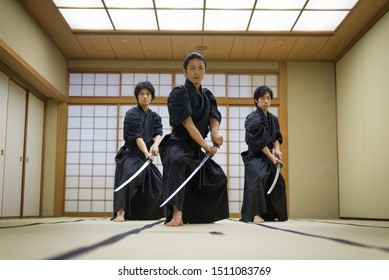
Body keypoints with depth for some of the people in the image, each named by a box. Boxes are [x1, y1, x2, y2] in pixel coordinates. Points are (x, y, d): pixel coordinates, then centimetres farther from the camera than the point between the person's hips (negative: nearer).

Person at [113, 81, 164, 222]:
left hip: (145, 156, 7)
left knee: (158, 183, 11)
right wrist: (146, 153, -39)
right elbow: (137, 137, -23)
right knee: (130, 174, -35)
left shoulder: (155, 116, 9)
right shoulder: (131, 114, -10)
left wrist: (155, 145, -32)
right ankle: (120, 212, -37)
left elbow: (158, 133, -8)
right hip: (130, 155, -6)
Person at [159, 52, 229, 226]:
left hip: (196, 148, 8)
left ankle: (202, 216, 39)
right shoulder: (179, 93, -11)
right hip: (178, 144, -8)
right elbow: (187, 123, -20)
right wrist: (205, 146, -27)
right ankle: (177, 215, -45)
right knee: (178, 161, -42)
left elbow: (214, 117, -3)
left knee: (218, 178, 18)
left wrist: (215, 133, -26)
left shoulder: (207, 95, 11)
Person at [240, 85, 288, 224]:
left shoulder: (273, 119, 8)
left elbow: (276, 137, 11)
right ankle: (256, 215, -33)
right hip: (255, 156, -8)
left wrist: (277, 150, -10)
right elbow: (259, 141, -18)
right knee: (258, 177, -32)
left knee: (278, 182, 14)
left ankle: (271, 214, 33)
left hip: (268, 156, 8)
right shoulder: (253, 118, -15)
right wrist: (271, 157, -18)